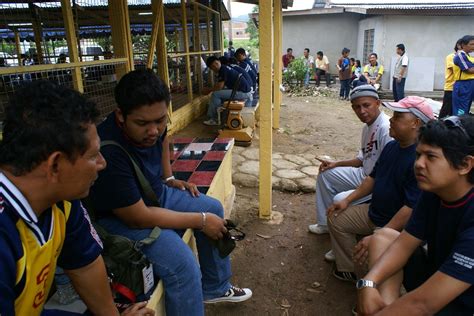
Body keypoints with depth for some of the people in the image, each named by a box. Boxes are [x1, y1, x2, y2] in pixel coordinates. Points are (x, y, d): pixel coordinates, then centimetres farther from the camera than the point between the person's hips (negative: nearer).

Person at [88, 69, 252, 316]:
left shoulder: (152, 121, -13)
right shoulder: (108, 153, -36)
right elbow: (138, 217, -30)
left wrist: (169, 178, 6)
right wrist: (200, 220, -23)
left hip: (155, 193, 9)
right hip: (119, 218, -8)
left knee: (213, 208, 8)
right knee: (182, 264, -28)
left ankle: (215, 288, 24)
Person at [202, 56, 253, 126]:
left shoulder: (223, 69, -12)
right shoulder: (226, 67, 17)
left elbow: (219, 87, -13)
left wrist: (209, 90, 3)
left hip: (243, 92, -10)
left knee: (215, 94, -9)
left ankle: (212, 119, 1)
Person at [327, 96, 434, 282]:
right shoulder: (391, 146, 2)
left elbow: (412, 208, -30)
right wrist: (348, 200, 5)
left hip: (397, 225, -9)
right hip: (373, 212, 9)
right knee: (336, 219, 8)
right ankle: (346, 270, 16)